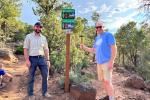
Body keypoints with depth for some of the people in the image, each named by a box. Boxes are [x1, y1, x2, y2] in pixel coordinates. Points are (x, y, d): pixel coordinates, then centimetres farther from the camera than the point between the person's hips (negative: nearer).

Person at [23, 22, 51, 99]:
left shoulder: (43, 38, 12)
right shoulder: (29, 36, 0)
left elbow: (46, 49, 13)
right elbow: (25, 49, -5)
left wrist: (48, 60, 6)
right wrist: (27, 60, -14)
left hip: (42, 58, 4)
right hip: (32, 59, -4)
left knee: (45, 75, 3)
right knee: (31, 77, 4)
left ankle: (45, 92, 18)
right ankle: (30, 94, 17)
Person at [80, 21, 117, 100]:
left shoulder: (108, 35, -6)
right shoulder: (97, 38, 17)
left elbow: (114, 49, -12)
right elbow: (94, 50, 22)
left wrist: (111, 62, -20)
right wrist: (84, 47, 9)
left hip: (107, 62, -8)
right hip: (99, 63, 8)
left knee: (107, 81, -11)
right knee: (103, 80, 11)